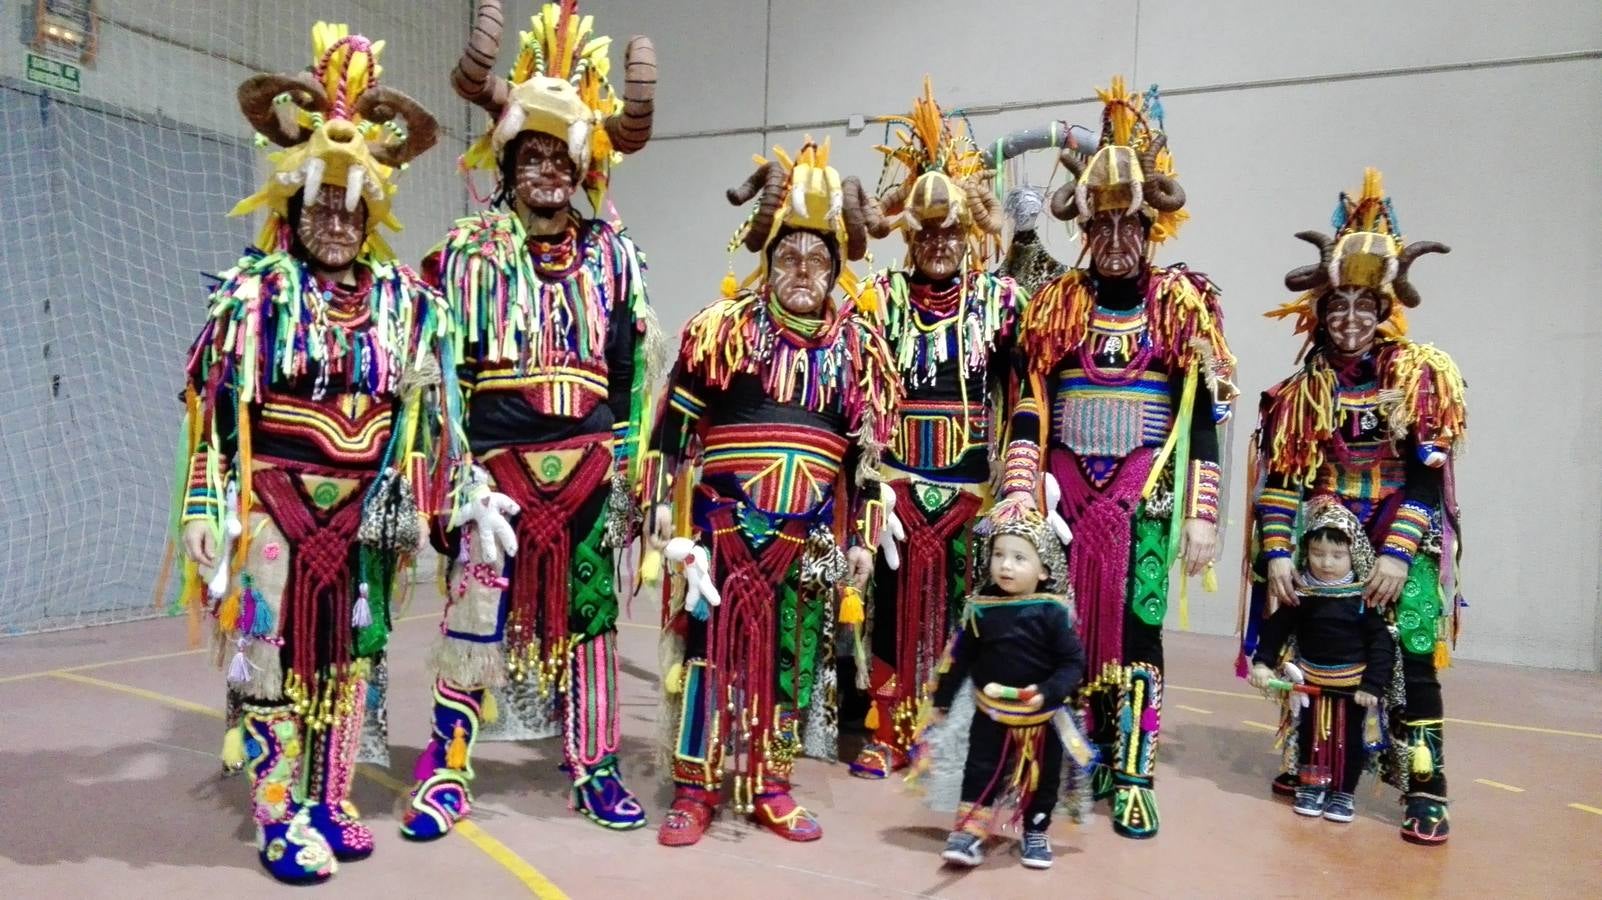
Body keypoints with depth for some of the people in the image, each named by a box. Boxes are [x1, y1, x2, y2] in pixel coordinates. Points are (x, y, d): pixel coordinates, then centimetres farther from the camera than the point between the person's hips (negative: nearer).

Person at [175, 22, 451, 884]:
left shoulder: (402, 299, 5)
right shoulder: (254, 291, -2)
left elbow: (420, 409, 6)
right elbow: (213, 404, -4)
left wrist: (414, 503, 2)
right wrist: (205, 507, -8)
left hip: (363, 506, 3)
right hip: (273, 501, -3)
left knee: (348, 654, 10)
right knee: (271, 654, 1)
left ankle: (329, 803, 23)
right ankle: (280, 818, 12)